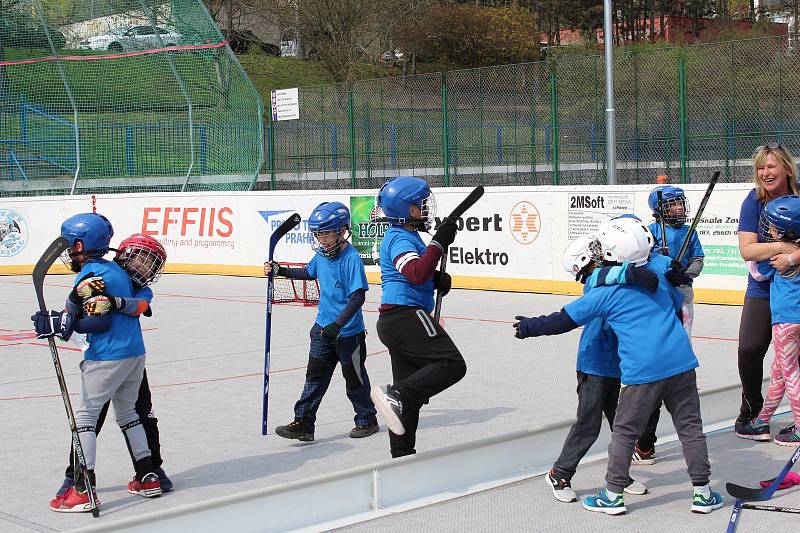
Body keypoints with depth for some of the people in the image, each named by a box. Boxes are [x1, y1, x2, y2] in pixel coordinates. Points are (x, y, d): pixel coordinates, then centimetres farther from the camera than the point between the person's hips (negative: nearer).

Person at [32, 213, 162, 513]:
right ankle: (148, 478, 22)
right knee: (127, 412, 20)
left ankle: (84, 490, -4)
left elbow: (99, 321, -16)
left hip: (107, 357, -9)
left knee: (86, 416, -2)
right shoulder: (116, 269, 14)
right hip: (135, 353, 9)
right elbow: (138, 306, 10)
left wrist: (59, 324, -12)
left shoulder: (90, 276, -12)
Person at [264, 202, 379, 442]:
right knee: (315, 375, 3)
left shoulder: (351, 258, -21)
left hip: (349, 332, -6)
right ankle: (303, 423, 5)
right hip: (323, 328, 6)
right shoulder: (321, 255, 3)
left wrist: (337, 325, -30)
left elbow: (358, 297, -25)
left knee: (354, 377, 9)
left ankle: (367, 420, 28)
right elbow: (308, 273, 26)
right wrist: (280, 270, 16)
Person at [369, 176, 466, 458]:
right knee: (452, 365, -17)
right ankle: (395, 395, -23)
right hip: (406, 315, -11)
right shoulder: (400, 238, -10)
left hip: (395, 320, 11)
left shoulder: (406, 236, 23)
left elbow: (422, 275, 30)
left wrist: (438, 278, 9)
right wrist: (439, 242, -21)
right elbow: (416, 274, -25)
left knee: (411, 394, 12)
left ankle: (402, 455, 16)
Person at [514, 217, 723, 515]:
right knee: (690, 426, 11)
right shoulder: (659, 278, 13)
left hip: (643, 370, -4)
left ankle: (613, 495, 13)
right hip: (681, 362, 5)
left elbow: (565, 320, 3)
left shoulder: (606, 292, -2)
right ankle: (702, 493, 15)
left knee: (625, 432, 8)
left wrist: (530, 327, 16)